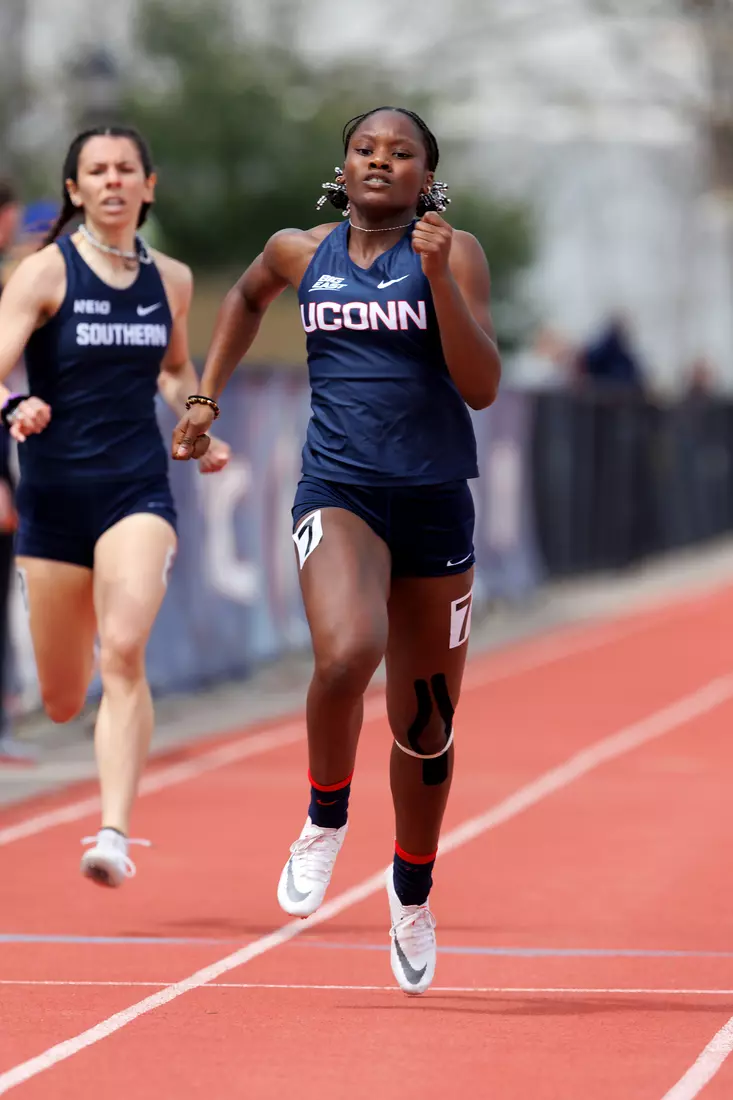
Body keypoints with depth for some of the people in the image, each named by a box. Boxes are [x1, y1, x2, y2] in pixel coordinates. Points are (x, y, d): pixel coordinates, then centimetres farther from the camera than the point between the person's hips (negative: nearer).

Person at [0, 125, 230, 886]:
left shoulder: (170, 280, 6)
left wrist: (199, 430, 8)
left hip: (138, 489, 1)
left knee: (124, 652, -24)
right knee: (61, 703, 6)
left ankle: (114, 835, -27)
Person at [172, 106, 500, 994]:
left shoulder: (454, 253, -2)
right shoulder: (301, 252, 6)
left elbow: (482, 387, -11)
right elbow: (247, 296, 30)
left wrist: (438, 279, -21)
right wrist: (207, 396, 24)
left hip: (434, 501, 0)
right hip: (338, 490, 0)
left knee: (426, 721, 10)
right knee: (346, 654, -30)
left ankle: (412, 890, 35)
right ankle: (325, 820, -4)